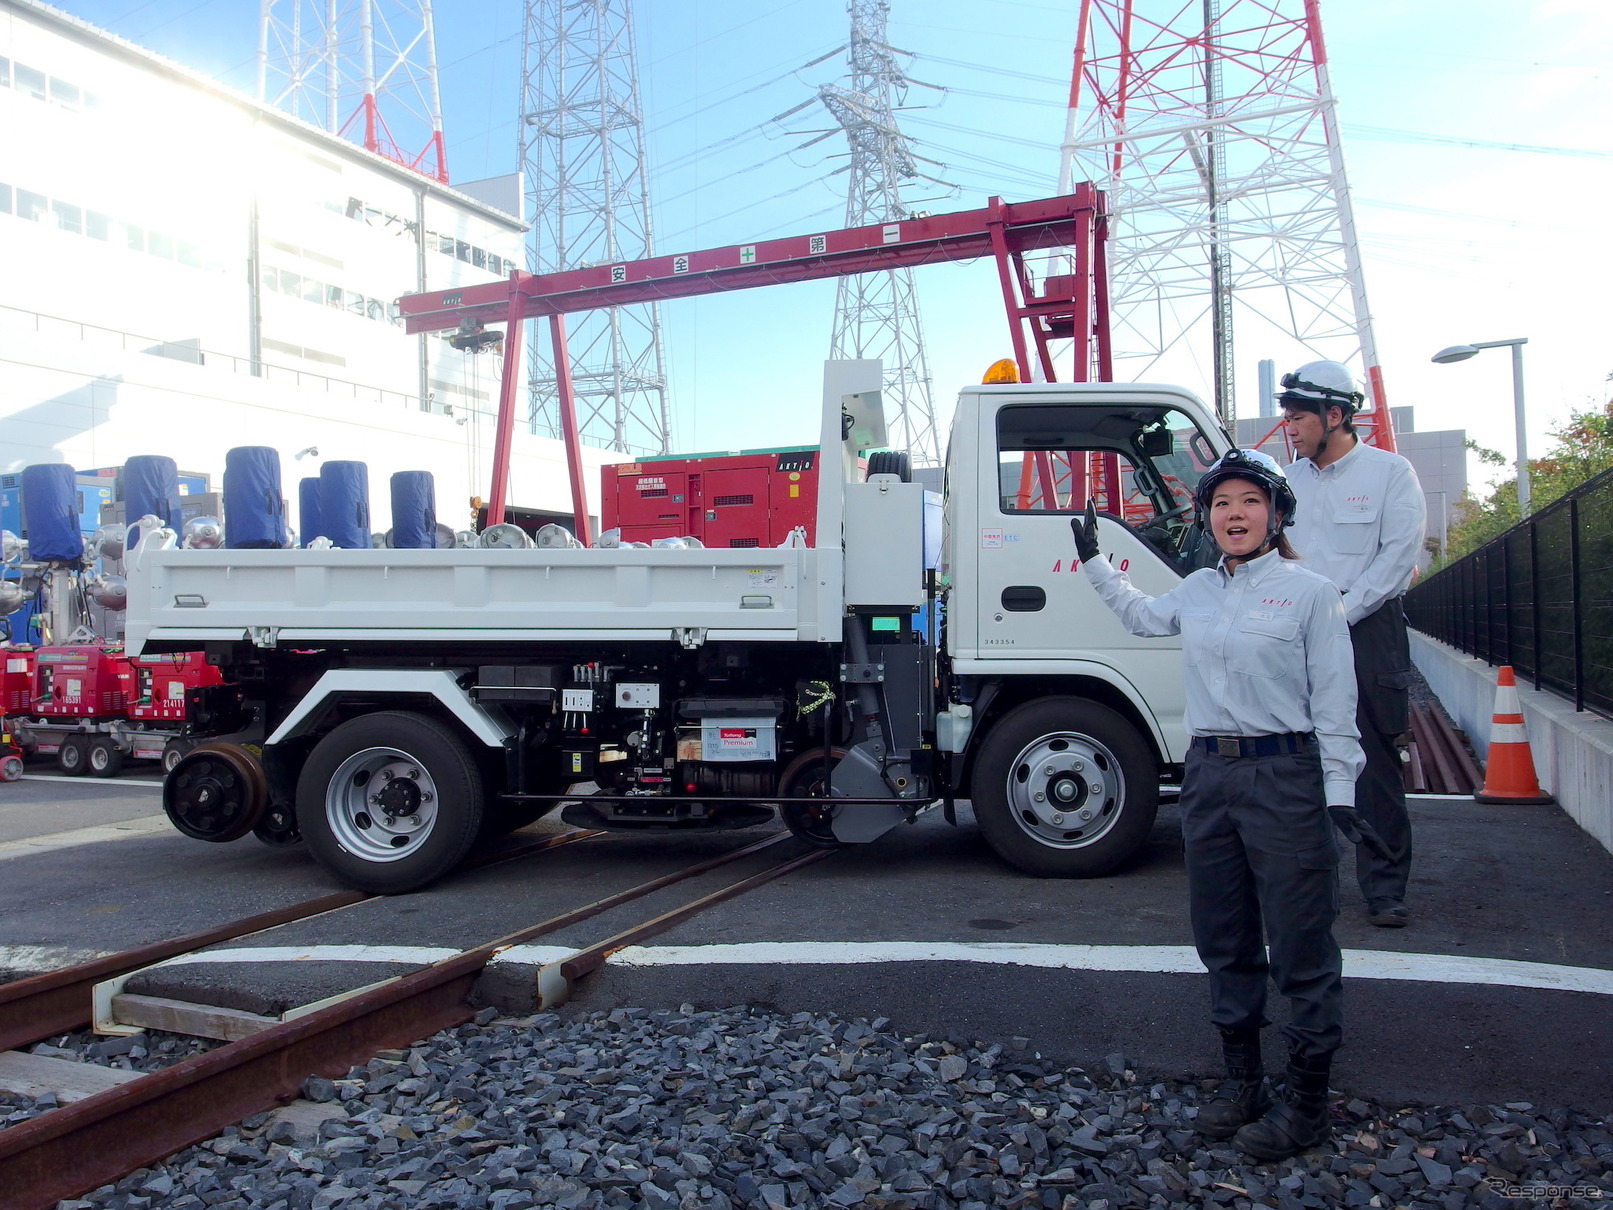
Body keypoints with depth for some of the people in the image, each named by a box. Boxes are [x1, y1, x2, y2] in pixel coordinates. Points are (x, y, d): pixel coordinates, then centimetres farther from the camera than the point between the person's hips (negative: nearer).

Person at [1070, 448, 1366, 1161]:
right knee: (1224, 940, 14)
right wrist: (1094, 560, 34)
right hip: (1208, 775, 6)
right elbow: (1141, 616, 34)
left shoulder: (1309, 592, -4)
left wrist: (1338, 793, -9)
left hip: (1284, 776, -6)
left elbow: (1334, 702, -5)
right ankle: (1241, 1078, 29)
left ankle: (1307, 1100, 13)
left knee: (1300, 947, 1)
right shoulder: (1196, 592, 11)